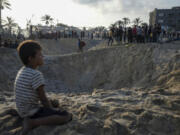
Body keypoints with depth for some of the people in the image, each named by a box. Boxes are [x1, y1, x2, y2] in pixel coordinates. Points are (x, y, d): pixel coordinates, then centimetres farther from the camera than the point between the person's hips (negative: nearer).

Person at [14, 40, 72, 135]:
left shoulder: (22, 71, 10)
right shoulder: (36, 74, -19)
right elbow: (43, 99, -16)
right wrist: (52, 111, 0)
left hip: (23, 111, 9)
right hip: (32, 111, -9)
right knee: (67, 116, -15)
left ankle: (29, 120, 7)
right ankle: (33, 122, -16)